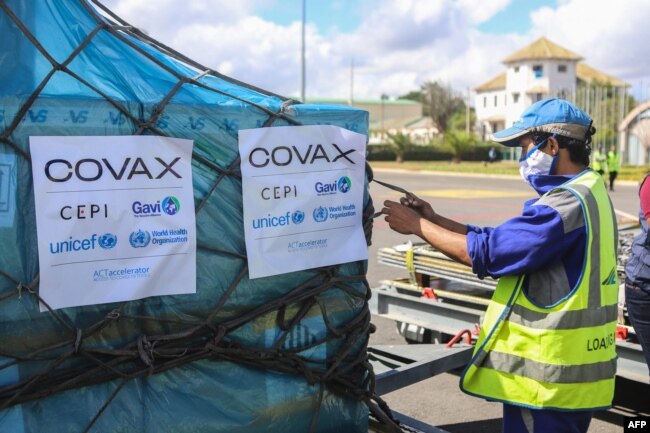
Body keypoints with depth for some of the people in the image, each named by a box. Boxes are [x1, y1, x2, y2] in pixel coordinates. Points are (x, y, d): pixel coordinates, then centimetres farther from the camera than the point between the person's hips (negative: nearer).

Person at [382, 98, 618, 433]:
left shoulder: (568, 203, -22)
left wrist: (418, 226, -12)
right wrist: (434, 219, 1)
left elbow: (486, 252, -24)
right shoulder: (586, 195, 11)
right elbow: (505, 242, 9)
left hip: (548, 374, -10)